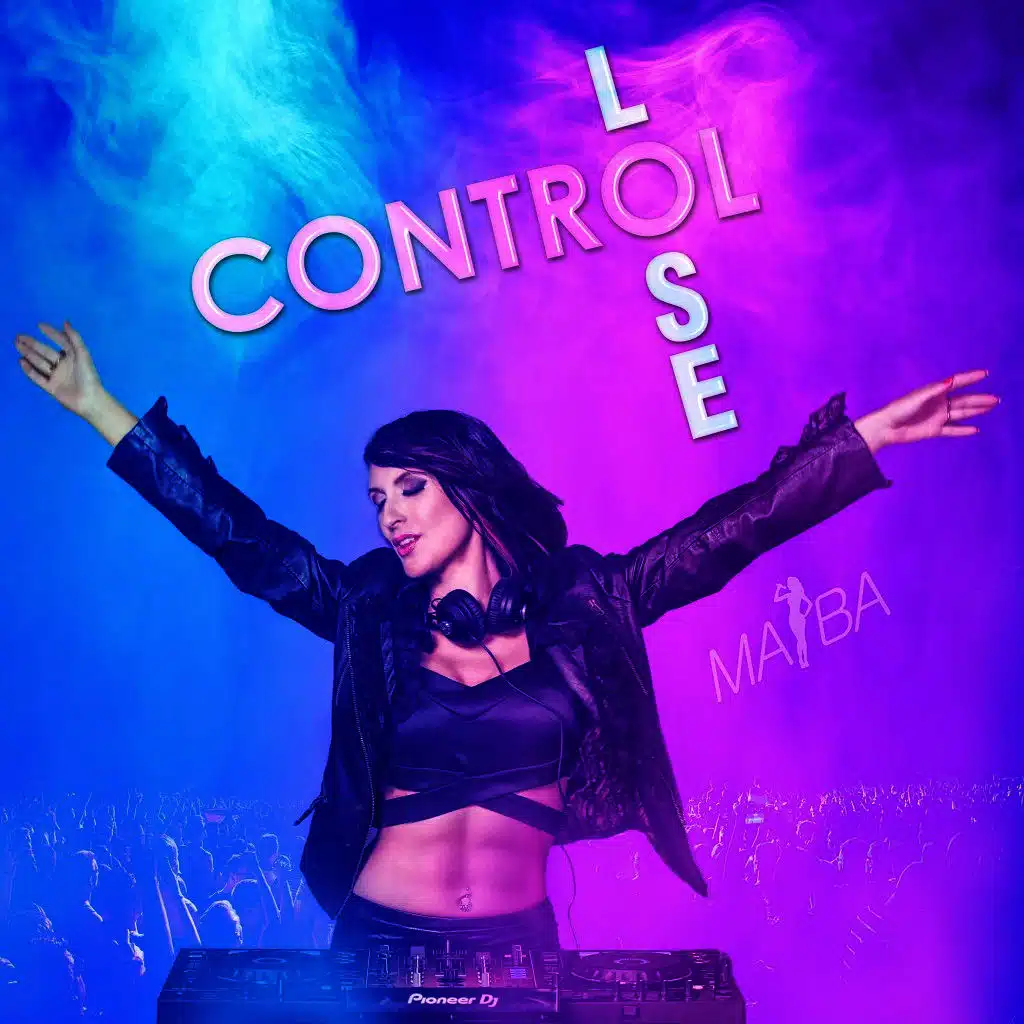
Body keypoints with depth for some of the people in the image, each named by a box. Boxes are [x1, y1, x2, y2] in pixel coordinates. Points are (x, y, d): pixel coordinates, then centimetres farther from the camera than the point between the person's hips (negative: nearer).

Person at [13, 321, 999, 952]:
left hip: (520, 941, 0)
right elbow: (234, 532, 2)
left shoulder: (583, 601, -2)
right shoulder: (369, 610, 0)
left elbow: (730, 530, -3)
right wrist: (105, 413, 3)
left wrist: (865, 435, -6)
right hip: (379, 937, 1)